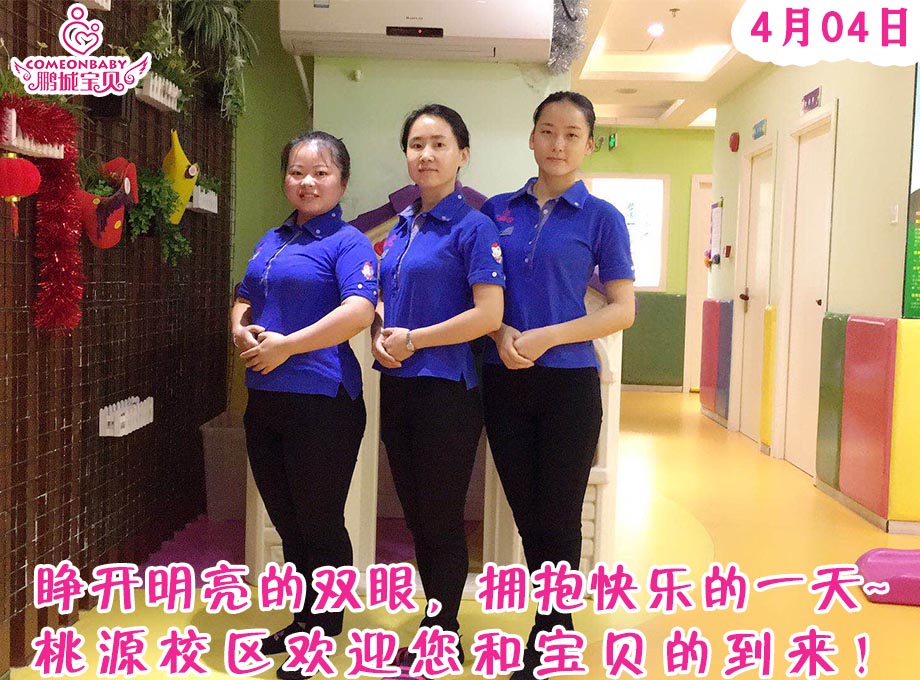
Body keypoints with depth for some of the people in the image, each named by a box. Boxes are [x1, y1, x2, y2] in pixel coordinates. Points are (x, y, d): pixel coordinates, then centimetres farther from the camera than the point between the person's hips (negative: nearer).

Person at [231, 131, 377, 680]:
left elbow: (359, 310, -22)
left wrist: (287, 345, -22)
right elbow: (244, 301, 23)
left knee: (320, 523, 5)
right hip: (265, 399, 8)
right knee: (287, 522, 17)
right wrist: (241, 330, 0)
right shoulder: (272, 241, 16)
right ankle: (302, 621, 34)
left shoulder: (348, 242, -7)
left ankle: (325, 636, 22)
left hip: (321, 399, -7)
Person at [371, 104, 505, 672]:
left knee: (442, 523, 5)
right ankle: (437, 630, 32)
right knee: (417, 518, 16)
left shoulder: (474, 228, -9)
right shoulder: (402, 226, 12)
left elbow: (488, 315, -18)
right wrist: (380, 336, -2)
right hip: (398, 387, 7)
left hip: (447, 390, -7)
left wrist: (411, 340, -13)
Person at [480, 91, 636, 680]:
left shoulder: (601, 218, -1)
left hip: (568, 383, -3)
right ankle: (555, 628, 32)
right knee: (527, 516, 12)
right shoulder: (499, 211, 8)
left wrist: (544, 338, -15)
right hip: (504, 382, 3)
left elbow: (622, 310, -4)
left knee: (558, 521, 5)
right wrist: (501, 334, -10)